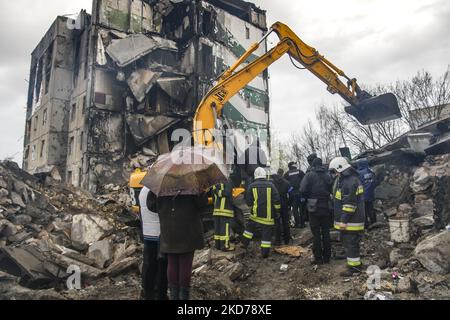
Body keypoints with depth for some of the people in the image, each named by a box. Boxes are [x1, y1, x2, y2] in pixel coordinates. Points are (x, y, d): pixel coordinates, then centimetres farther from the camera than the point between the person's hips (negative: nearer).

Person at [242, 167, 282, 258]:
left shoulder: (251, 186, -3)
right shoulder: (271, 185, -5)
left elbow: (249, 202, 1)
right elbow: (276, 200, -5)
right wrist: (277, 211, 7)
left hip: (256, 214, 2)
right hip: (268, 215, -1)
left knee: (250, 227, 24)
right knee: (266, 233, 4)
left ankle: (244, 244, 31)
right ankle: (265, 253, 6)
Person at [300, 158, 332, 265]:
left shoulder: (310, 175, -8)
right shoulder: (327, 175, 4)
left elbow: (302, 190, -17)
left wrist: (307, 198, 1)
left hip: (314, 208, -4)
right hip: (326, 207, 4)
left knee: (316, 233, 2)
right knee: (326, 232, 12)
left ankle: (318, 258, 5)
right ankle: (327, 257, 20)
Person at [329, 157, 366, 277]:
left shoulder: (349, 182, -21)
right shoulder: (353, 178, 14)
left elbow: (349, 204, -24)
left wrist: (343, 220, -21)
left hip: (350, 221, -10)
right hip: (355, 219, 10)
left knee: (350, 244, -1)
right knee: (352, 243, 20)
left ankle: (354, 267, 8)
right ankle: (356, 263, 31)